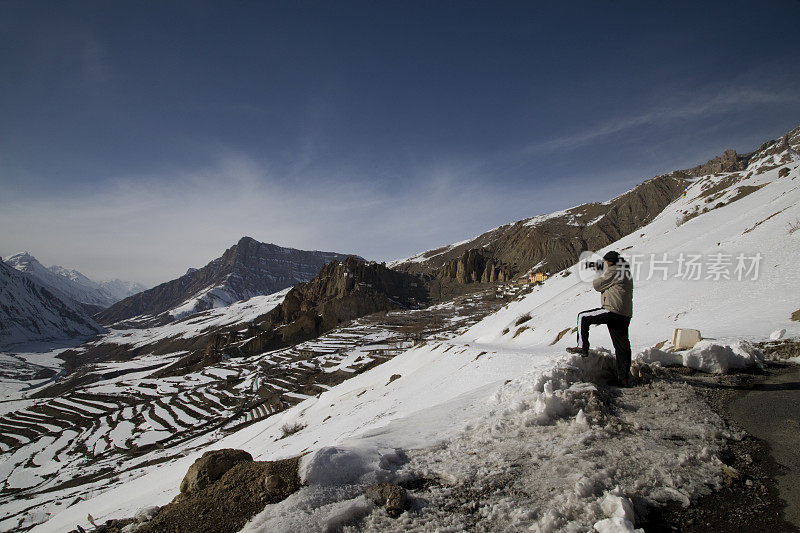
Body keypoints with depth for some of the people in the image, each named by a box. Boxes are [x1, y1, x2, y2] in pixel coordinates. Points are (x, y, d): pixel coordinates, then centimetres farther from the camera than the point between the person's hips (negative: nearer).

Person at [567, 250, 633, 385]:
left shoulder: (613, 271, -7)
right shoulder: (627, 272, 22)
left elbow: (597, 285, -3)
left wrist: (598, 278, 17)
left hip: (613, 311, -9)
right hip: (626, 315, 9)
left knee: (583, 317, 4)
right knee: (622, 346, 10)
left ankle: (582, 347, 2)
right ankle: (624, 377, 13)